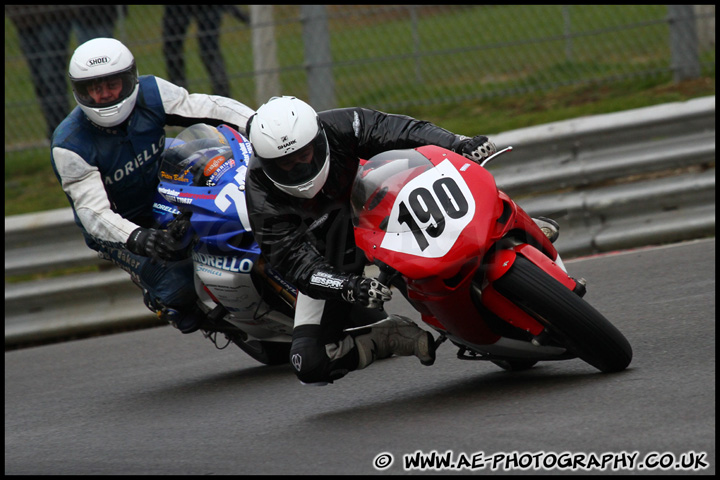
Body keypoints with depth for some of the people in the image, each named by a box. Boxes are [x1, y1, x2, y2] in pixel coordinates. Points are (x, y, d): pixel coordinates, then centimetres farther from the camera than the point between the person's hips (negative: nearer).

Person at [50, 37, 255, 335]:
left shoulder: (151, 94, -16)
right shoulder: (69, 146, -27)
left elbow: (207, 108, -17)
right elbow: (93, 210, -33)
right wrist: (136, 237, -52)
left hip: (165, 188, 5)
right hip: (120, 226, -5)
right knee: (178, 286, -26)